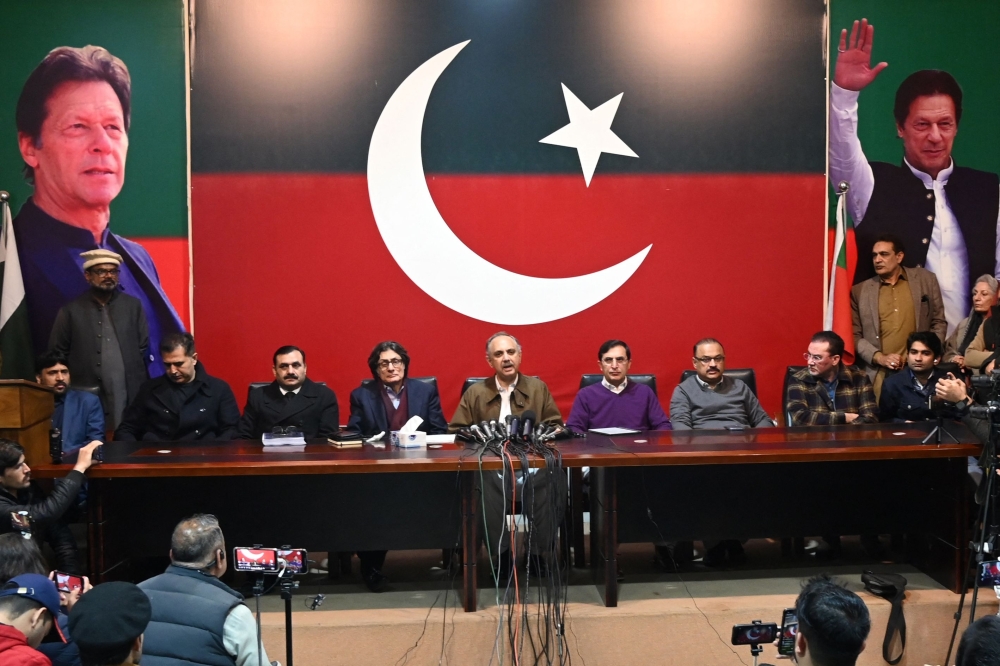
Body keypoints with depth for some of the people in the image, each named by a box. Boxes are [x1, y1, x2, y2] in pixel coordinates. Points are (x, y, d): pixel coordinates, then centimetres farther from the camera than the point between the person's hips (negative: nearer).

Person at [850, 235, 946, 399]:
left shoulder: (925, 280, 8)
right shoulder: (859, 291, 7)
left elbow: (939, 323, 12)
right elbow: (854, 335, 6)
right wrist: (879, 357, -8)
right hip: (877, 374, 0)